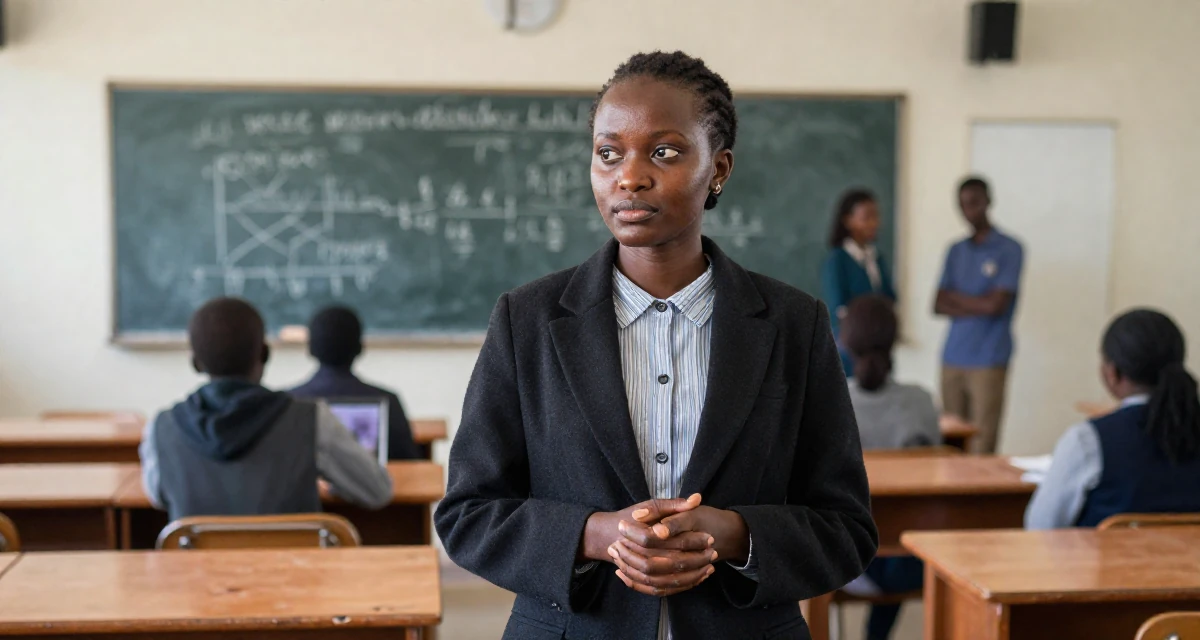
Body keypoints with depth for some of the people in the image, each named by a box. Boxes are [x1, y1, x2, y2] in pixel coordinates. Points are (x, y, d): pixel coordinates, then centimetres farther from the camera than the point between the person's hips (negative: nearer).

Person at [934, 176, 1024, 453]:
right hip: (952, 358, 5)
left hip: (989, 360, -5)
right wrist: (976, 307, -7)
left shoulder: (1009, 250, -2)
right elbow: (939, 305, 8)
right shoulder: (955, 252, 14)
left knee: (981, 446, -8)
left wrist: (955, 296, 4)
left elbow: (995, 305, -10)